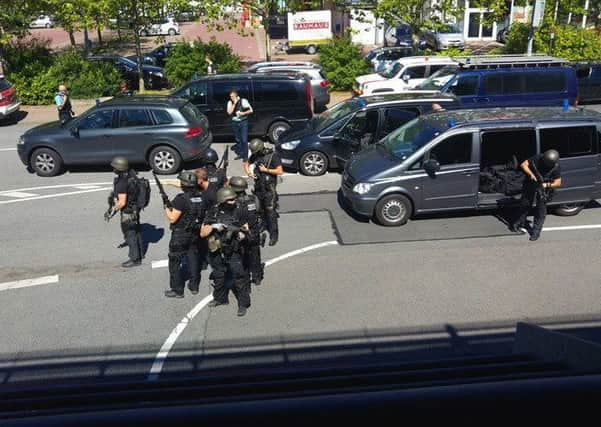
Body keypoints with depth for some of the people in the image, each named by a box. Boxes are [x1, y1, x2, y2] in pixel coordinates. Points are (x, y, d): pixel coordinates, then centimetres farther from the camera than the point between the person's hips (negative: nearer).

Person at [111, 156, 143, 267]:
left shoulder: (122, 183, -28)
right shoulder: (131, 174, -2)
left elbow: (122, 202, -28)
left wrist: (115, 208, -10)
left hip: (128, 212, -9)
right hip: (135, 208, 9)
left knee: (130, 234, 3)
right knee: (136, 232, 21)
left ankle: (135, 259, 13)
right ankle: (139, 253, 37)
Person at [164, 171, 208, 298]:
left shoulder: (181, 199, -22)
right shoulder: (202, 197, -2)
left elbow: (172, 219, -20)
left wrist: (167, 209, -2)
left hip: (180, 235, -6)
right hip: (196, 234, 6)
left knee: (175, 262, 7)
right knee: (193, 259, 18)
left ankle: (177, 290, 12)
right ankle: (194, 286, 28)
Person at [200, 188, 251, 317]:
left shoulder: (237, 213, -6)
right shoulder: (212, 214, -6)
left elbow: (245, 227, 5)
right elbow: (202, 233, -6)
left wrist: (242, 233, -17)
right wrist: (213, 226, -22)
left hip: (233, 252, -2)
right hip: (217, 252, 2)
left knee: (239, 277, -5)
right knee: (218, 277, 18)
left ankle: (243, 304, 5)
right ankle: (220, 298, 38)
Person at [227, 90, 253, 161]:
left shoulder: (243, 101, -8)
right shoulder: (230, 102, 1)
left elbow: (251, 110, -3)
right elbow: (229, 112, -13)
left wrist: (243, 113, -17)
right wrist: (234, 104, -18)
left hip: (243, 122, -4)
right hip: (235, 122, 4)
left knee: (244, 140, -6)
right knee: (238, 140, 12)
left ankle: (245, 156, -1)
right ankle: (240, 154, 23)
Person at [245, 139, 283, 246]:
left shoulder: (273, 156, -14)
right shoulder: (255, 155, 4)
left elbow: (280, 171, -16)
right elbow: (247, 164, 18)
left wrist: (266, 170, -18)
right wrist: (249, 173, -1)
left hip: (269, 188, -7)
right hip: (258, 186, 7)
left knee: (270, 211, -7)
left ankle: (274, 235, -1)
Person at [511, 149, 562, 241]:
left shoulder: (556, 168, -22)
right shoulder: (537, 158, -21)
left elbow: (558, 183, -17)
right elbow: (523, 164, -17)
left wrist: (547, 185, -33)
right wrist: (531, 174, -28)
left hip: (543, 189, -2)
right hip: (530, 185, 2)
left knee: (540, 209, 2)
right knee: (525, 204, 15)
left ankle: (536, 231, 13)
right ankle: (520, 223, 36)